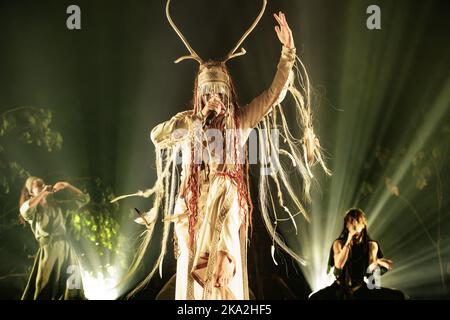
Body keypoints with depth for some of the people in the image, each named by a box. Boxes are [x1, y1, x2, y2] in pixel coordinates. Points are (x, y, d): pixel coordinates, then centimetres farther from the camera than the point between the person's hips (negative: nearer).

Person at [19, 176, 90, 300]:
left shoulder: (57, 205, 16)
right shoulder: (31, 209, 5)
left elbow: (83, 199, 17)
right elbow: (25, 210, -22)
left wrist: (66, 185, 6)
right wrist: (42, 193, -10)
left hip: (66, 250, 4)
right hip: (48, 251, -4)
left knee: (73, 293, 3)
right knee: (44, 293, -4)